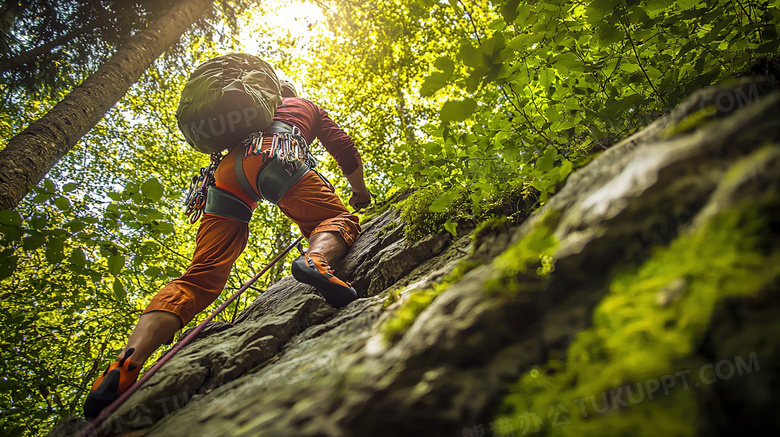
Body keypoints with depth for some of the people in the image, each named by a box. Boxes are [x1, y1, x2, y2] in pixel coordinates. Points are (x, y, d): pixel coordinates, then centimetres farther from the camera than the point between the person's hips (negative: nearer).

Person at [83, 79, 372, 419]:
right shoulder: (307, 106, 35)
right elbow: (343, 148, 27)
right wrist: (360, 188, 41)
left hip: (226, 168, 4)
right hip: (271, 156, -4)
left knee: (201, 277, -7)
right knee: (339, 219, 3)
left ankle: (124, 368, -25)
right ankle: (315, 261, -36)